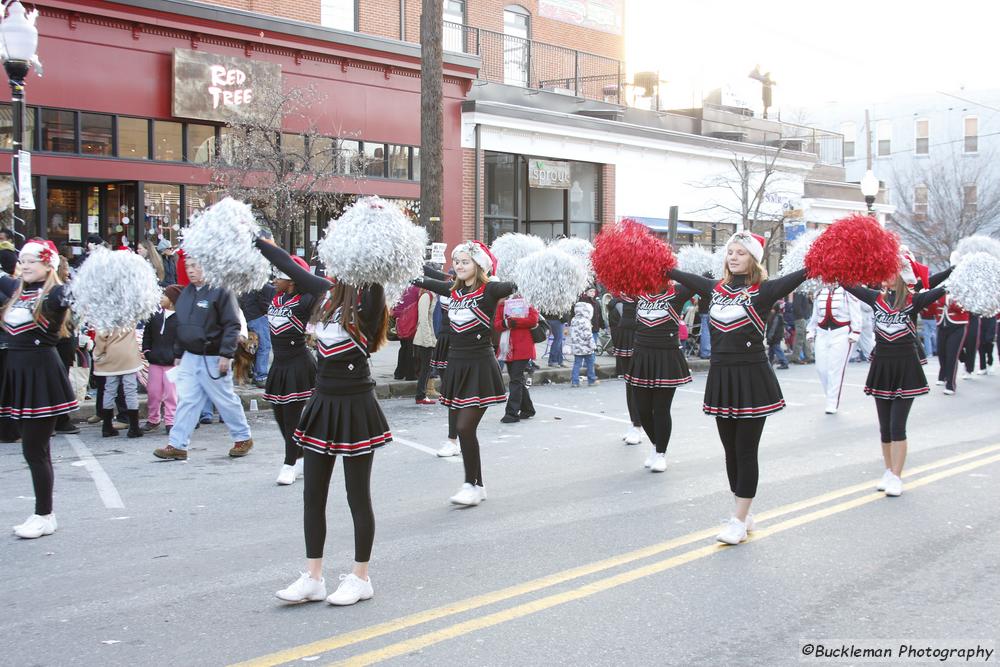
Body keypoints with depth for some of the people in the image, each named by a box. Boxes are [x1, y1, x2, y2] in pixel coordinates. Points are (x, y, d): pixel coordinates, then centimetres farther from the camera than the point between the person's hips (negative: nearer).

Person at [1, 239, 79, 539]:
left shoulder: (55, 293, -11)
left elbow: (71, 299, -33)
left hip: (42, 373, -7)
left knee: (34, 449, -1)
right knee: (35, 449, 13)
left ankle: (44, 516, 11)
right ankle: (43, 514, 22)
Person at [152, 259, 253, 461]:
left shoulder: (220, 291, -12)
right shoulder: (186, 293, 12)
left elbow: (232, 325, -15)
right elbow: (181, 326, 19)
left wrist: (226, 354, -20)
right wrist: (178, 354, 18)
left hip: (213, 359, -6)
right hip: (190, 357, 6)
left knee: (226, 400, 4)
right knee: (186, 401, 3)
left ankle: (243, 438, 20)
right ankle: (177, 446, 5)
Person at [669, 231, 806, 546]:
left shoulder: (761, 291, -7)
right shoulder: (716, 288, 9)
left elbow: (794, 278, -20)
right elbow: (686, 278, 20)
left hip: (752, 378, -6)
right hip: (721, 375, 6)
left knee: (746, 450, 0)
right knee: (730, 449, 12)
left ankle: (739, 520, 7)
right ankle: (744, 515, 26)